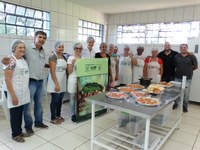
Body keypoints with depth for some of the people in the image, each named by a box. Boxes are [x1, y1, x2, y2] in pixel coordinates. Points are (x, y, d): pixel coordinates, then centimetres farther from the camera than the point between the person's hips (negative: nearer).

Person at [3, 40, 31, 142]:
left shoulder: (23, 60, 9)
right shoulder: (10, 60, -15)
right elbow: (7, 80, -18)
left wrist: (26, 90, 13)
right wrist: (13, 95, -20)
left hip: (23, 92, 7)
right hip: (15, 93, -7)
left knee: (20, 113, 17)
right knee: (15, 114, 7)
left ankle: (19, 131, 32)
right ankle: (15, 134, 24)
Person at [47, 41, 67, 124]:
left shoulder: (63, 57, 12)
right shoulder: (53, 57, -12)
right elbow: (52, 72, -18)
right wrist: (56, 84, -21)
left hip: (63, 82, 7)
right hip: (55, 82, -7)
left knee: (60, 100, 15)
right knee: (54, 100, 2)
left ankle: (58, 115, 30)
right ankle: (53, 118, 15)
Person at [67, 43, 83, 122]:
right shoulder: (71, 58, -4)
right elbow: (69, 72, -7)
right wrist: (72, 63, -19)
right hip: (73, 80, -3)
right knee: (72, 98, 5)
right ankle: (73, 115, 17)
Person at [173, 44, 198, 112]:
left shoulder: (192, 56, -2)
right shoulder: (176, 56, 3)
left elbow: (196, 67, 6)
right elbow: (174, 66, 11)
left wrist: (189, 70, 7)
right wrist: (178, 70, 1)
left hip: (187, 78, -1)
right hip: (177, 77, 2)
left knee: (186, 93, 6)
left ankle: (185, 106, 22)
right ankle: (175, 103, 27)